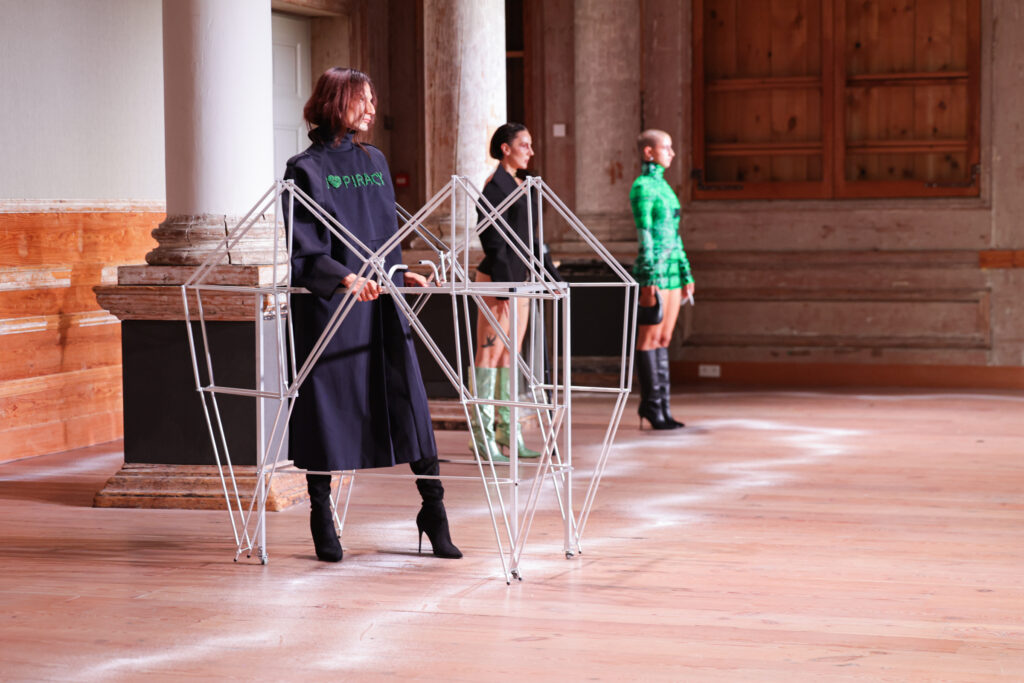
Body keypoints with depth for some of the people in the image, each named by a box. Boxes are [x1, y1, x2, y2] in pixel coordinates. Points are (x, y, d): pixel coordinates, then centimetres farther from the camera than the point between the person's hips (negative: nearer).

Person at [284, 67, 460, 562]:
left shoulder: (374, 162, 13)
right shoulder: (306, 170, -5)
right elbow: (303, 251, -12)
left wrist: (399, 275, 17)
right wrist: (344, 277, -25)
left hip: (382, 307, 5)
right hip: (328, 309, -5)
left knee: (410, 404, 0)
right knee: (328, 408, 0)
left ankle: (434, 511, 5)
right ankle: (322, 518, 13)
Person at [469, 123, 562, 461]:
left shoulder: (523, 185, 16)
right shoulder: (495, 186, -11)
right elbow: (492, 239, -16)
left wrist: (550, 271, 18)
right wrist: (504, 284, -20)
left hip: (520, 277, 9)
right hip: (497, 278, -9)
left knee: (512, 354, 10)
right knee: (491, 352, -6)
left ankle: (507, 431, 14)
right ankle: (483, 434, -4)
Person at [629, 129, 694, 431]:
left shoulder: (663, 186, 18)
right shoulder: (642, 187, -8)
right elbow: (644, 233, -14)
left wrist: (686, 274, 19)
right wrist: (649, 278, -18)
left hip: (672, 270, 9)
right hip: (654, 270, -9)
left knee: (663, 339, 9)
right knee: (649, 339, -3)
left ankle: (661, 405, 12)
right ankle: (652, 405, 0)